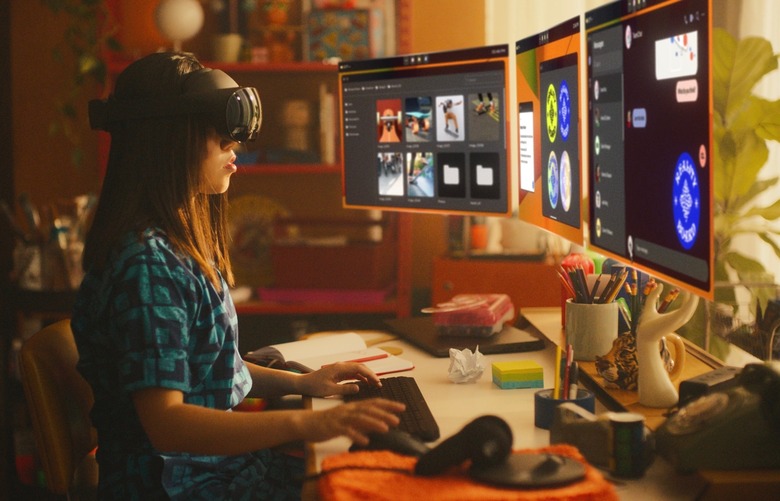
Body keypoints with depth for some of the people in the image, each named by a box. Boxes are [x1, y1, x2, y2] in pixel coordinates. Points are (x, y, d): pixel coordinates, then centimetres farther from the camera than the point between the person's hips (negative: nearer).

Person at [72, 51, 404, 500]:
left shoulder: (181, 244, 9)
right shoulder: (147, 265, -21)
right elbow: (165, 421, -27)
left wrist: (299, 383, 9)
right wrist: (303, 423, -35)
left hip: (220, 459, 9)